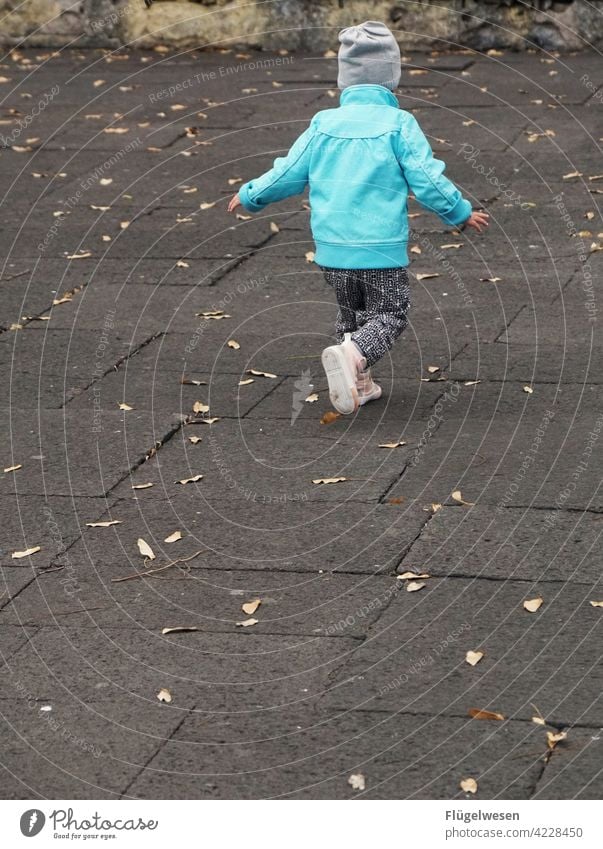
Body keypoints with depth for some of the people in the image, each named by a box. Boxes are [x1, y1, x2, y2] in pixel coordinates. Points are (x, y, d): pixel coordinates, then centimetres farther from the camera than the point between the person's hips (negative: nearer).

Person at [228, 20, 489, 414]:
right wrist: (462, 213, 6)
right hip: (383, 250, -4)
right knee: (390, 316, 6)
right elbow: (428, 182, -9)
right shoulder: (399, 124, -9)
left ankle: (357, 383, 19)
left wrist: (249, 196, 24)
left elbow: (288, 174, 7)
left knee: (352, 314, 23)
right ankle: (352, 355, -22)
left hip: (333, 249, 4)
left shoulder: (324, 124, 1)